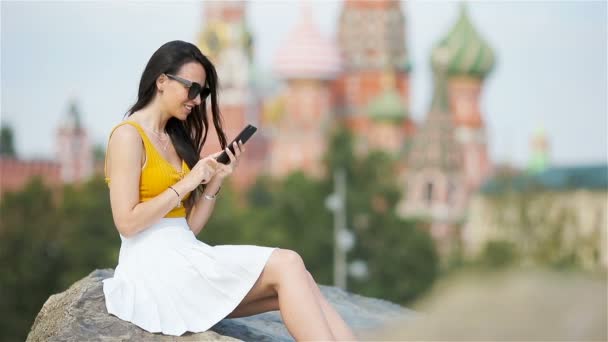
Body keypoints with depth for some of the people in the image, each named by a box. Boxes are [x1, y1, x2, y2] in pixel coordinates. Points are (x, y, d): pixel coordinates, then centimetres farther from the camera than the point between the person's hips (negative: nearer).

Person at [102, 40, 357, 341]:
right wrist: (185, 184, -9)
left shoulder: (175, 138, 20)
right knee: (286, 265, -22)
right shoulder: (128, 136, -3)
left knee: (295, 285, -17)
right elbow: (127, 223, -13)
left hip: (185, 256, 7)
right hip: (153, 266, -7)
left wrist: (216, 180, 3)